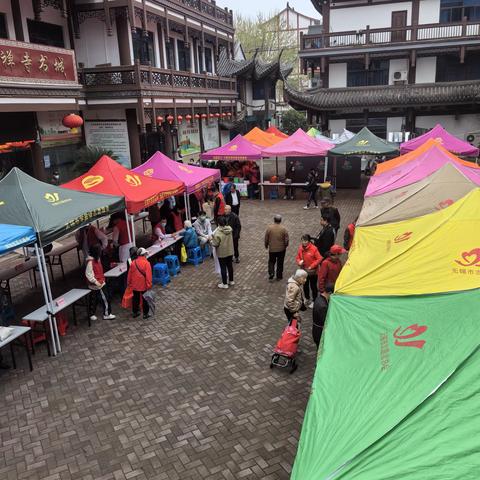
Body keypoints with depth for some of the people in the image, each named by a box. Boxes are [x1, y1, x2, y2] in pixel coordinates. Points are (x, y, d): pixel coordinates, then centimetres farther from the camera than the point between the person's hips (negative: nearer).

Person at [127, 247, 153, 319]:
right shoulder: (146, 263, -16)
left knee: (135, 298, 17)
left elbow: (129, 273, 7)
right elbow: (148, 275, -18)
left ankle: (135, 312, 27)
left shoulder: (133, 262, 0)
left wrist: (129, 282, 18)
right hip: (143, 285, -5)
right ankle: (145, 314, 13)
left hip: (135, 285, 5)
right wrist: (149, 285, -12)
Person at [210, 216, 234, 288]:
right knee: (230, 266, 20)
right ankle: (231, 281, 34)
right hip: (230, 252, 6)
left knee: (223, 268, 7)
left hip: (222, 253, -6)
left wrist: (211, 240, 0)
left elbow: (215, 244, -21)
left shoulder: (218, 233, -26)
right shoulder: (229, 229, -7)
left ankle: (225, 284, 18)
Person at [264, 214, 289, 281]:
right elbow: (286, 240, -7)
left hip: (272, 249, 0)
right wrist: (285, 245, 12)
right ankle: (279, 276, 22)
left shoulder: (269, 228, -10)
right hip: (281, 249, 0)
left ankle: (271, 273, -1)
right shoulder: (283, 229, -11)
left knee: (271, 261, 17)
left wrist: (266, 245, 13)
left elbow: (266, 238, -3)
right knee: (280, 263, 13)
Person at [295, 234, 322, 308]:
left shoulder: (314, 248, -21)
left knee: (313, 286, 8)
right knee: (305, 286, 20)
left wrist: (311, 266, -19)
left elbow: (319, 259, -18)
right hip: (304, 271, 5)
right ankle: (307, 299, 42)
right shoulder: (300, 248, -6)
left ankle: (314, 301, 26)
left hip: (312, 272, -5)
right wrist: (299, 262, -16)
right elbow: (297, 257, 6)